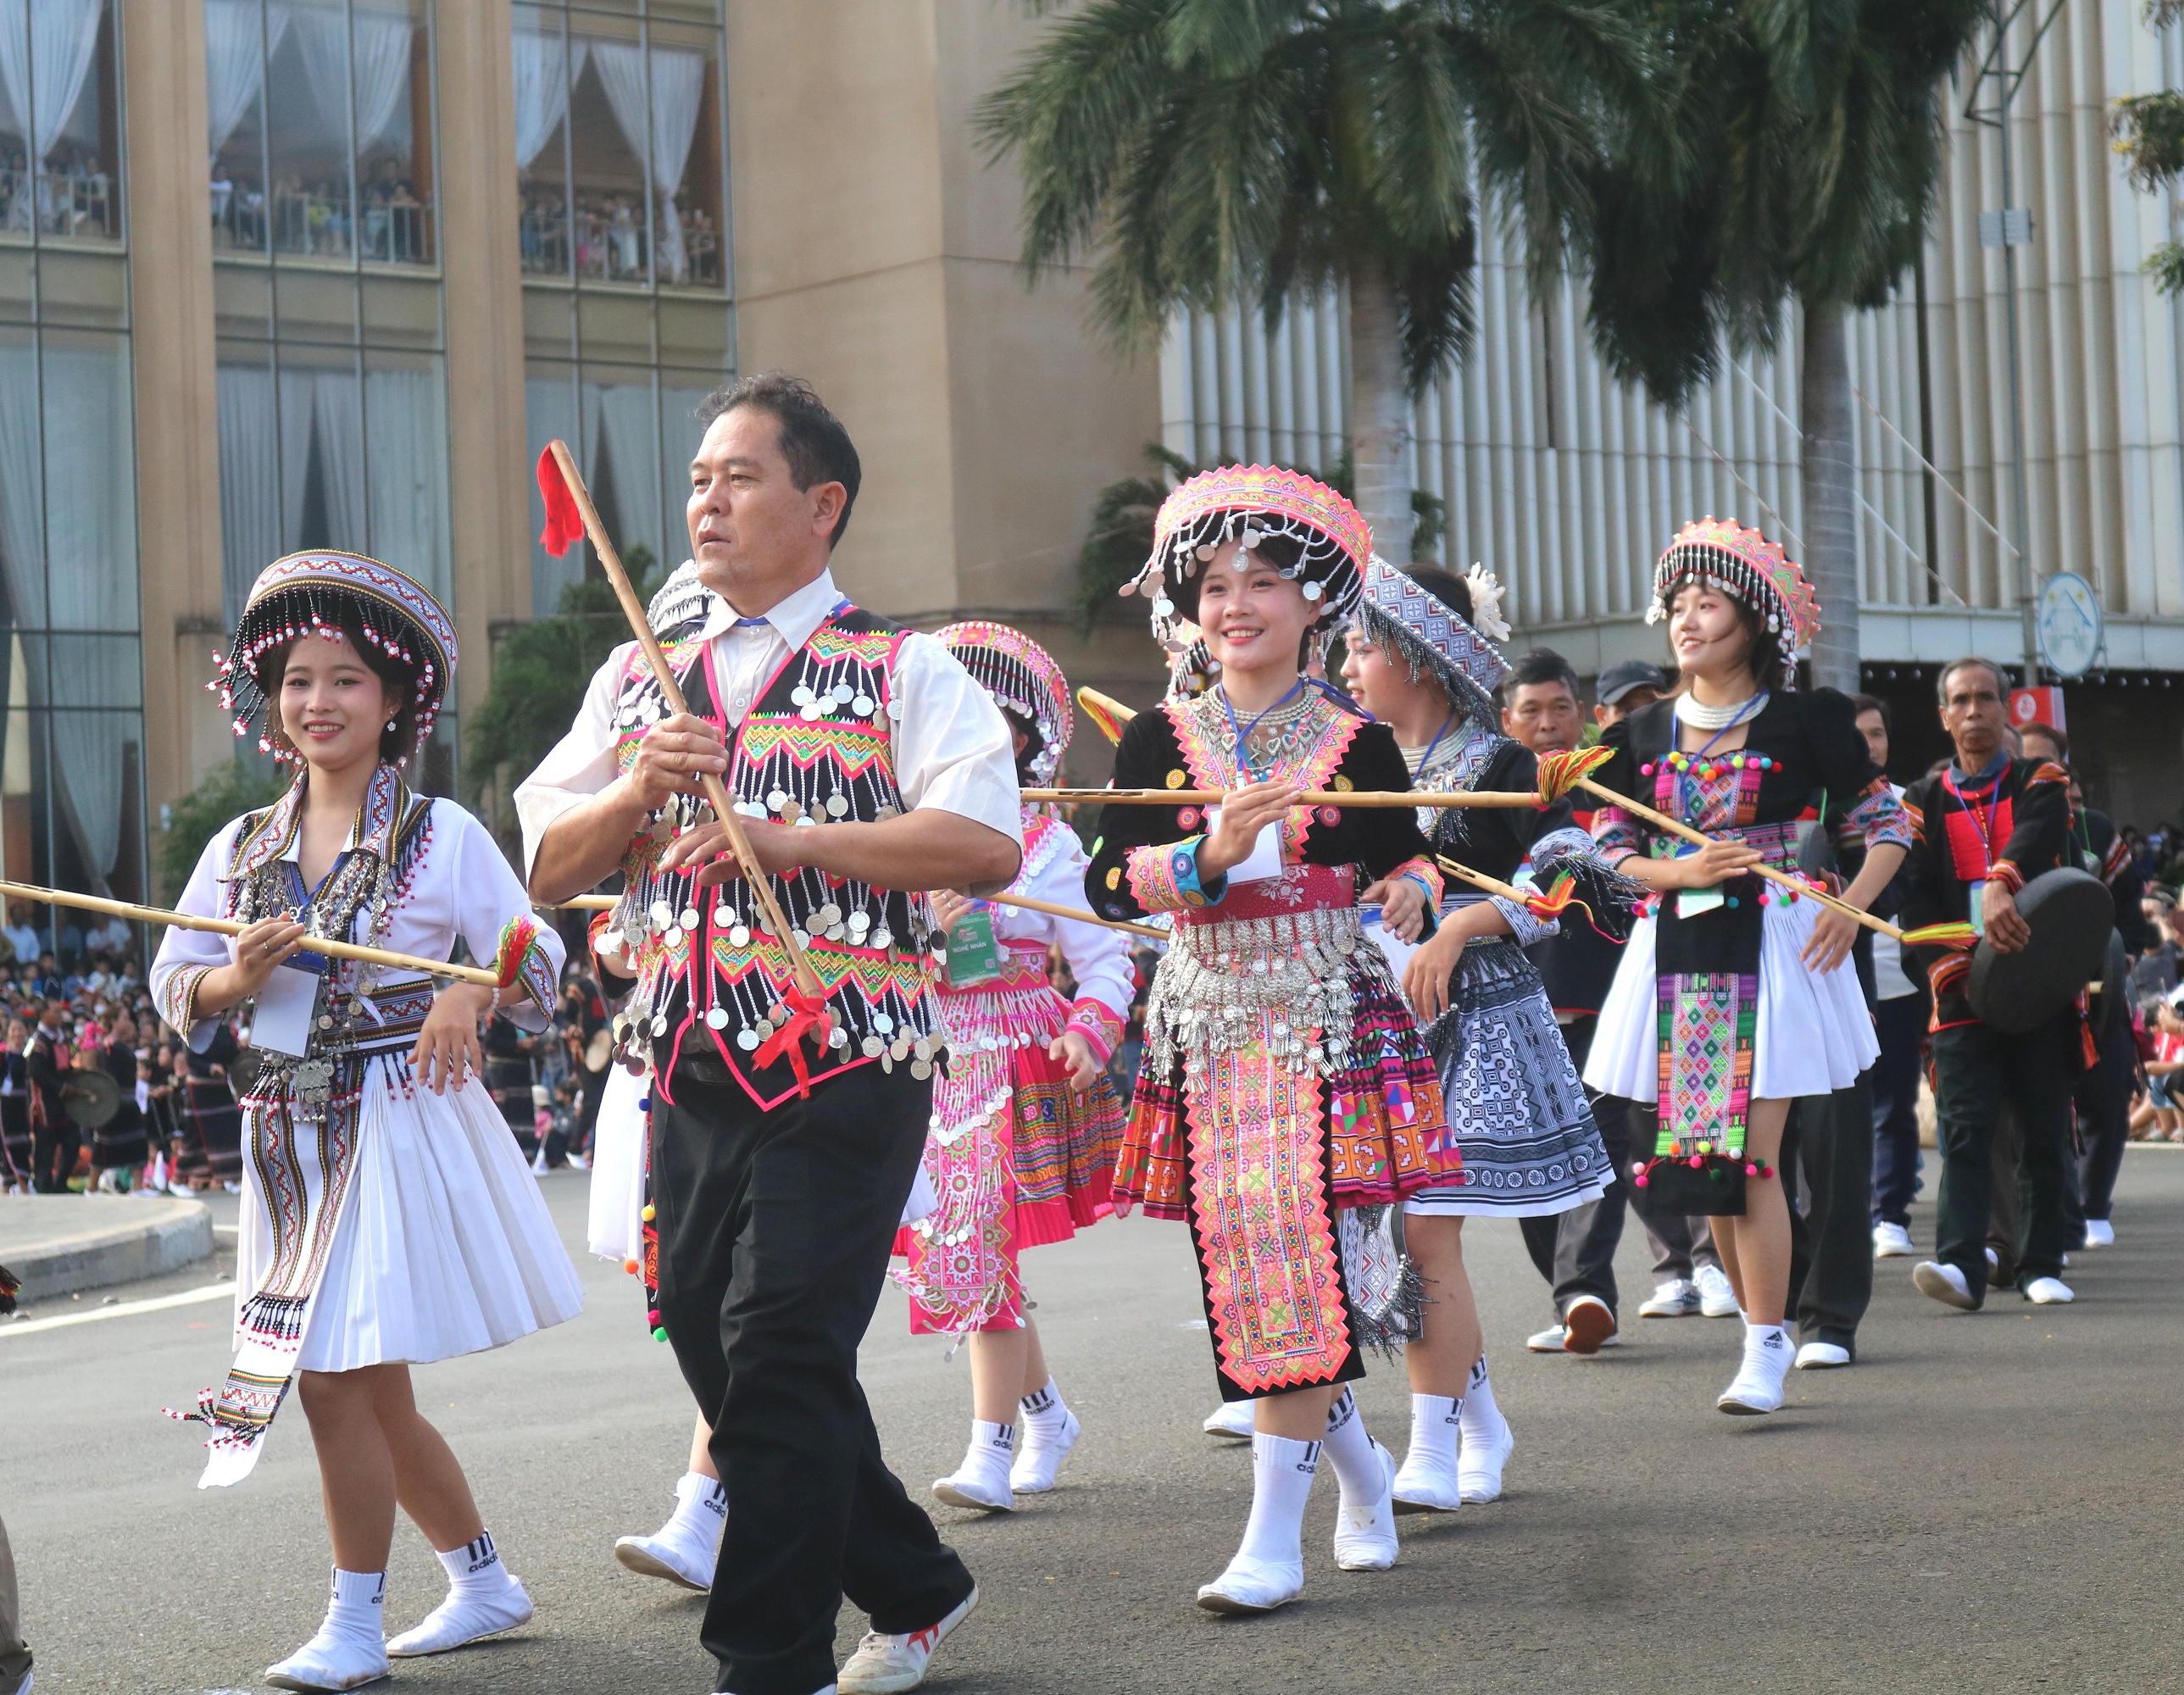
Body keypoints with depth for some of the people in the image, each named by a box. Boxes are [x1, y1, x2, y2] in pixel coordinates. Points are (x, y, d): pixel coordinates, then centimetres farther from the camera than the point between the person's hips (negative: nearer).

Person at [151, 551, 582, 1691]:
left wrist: (472, 996, -21)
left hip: (403, 1117, -5)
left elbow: (536, 953, -2)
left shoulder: (442, 834, -1)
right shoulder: (240, 848, 11)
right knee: (375, 1391, 12)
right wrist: (239, 977, -9)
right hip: (290, 1134, 6)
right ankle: (484, 1581, 29)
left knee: (340, 1375, -11)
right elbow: (172, 985, 12)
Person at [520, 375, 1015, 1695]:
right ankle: (914, 1588, 28)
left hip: (845, 1071, -6)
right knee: (714, 1343, 10)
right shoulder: (640, 680, 17)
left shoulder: (903, 670, 1)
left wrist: (789, 837, -18)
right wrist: (638, 795, -6)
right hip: (691, 1075, 6)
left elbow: (987, 843, -13)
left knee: (779, 1352, -12)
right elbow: (549, 866, 14)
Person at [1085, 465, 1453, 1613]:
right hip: (1209, 1027, 2)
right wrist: (1209, 856, -21)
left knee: (1306, 1260, -10)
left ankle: (1275, 1534, -6)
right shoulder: (1161, 739, 5)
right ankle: (1362, 1474, 28)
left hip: (1333, 1024, -2)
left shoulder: (1358, 743, 4)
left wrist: (1412, 892, -6)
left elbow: (1406, 856, 17)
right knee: (1243, 1268, 4)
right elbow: (1108, 883, -5)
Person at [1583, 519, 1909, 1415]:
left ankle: (1764, 1355, -6)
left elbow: (1887, 822, 4)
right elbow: (1610, 848, 12)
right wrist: (1684, 871, -7)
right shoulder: (1642, 734, 10)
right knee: (1704, 1158, 4)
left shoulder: (1803, 722, 0)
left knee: (1751, 1156, -11)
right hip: (1677, 954, 4)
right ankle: (1764, 1330, 18)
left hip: (1772, 948, -4)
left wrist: (1849, 907, -11)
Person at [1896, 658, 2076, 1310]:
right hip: (1963, 990, 0)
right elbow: (1915, 896, 3)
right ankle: (1961, 1265, -22)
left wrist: (2001, 886, -36)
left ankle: (2041, 1266, 12)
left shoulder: (2041, 783, 8)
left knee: (2044, 1129, 3)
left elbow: (2036, 838, -16)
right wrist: (1953, 966, -13)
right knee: (1964, 1127, -12)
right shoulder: (1924, 801, 11)